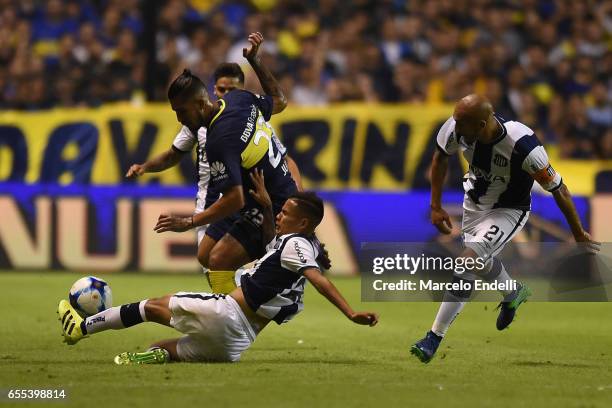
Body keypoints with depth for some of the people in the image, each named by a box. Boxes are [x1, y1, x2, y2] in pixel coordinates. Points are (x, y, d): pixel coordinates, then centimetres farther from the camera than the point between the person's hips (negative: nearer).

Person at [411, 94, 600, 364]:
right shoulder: (455, 129, -25)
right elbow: (441, 157, 1)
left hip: (509, 210, -6)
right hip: (474, 203, 6)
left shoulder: (522, 146, -38)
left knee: (469, 259, -21)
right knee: (481, 261, 21)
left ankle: (435, 337, -14)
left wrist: (579, 235, -12)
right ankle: (513, 294, 54)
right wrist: (436, 206, 1)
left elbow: (558, 189, -23)